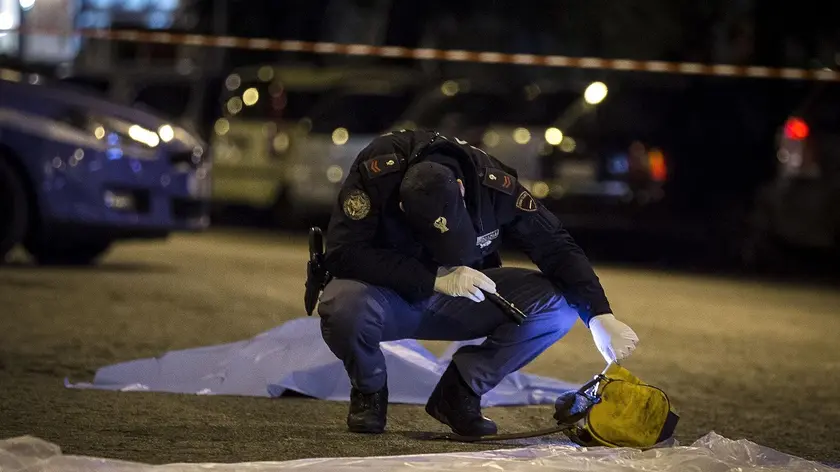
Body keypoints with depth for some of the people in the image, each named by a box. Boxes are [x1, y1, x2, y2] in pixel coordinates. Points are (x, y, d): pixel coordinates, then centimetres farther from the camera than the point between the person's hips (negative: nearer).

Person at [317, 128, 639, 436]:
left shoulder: (493, 183, -20)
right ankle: (370, 391, -5)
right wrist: (437, 278, -37)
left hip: (457, 304, 3)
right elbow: (343, 252, -32)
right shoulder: (377, 172, -28)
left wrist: (601, 317, -23)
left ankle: (458, 392, -2)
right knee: (346, 308, -40)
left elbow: (556, 247, -13)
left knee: (557, 306, -19)